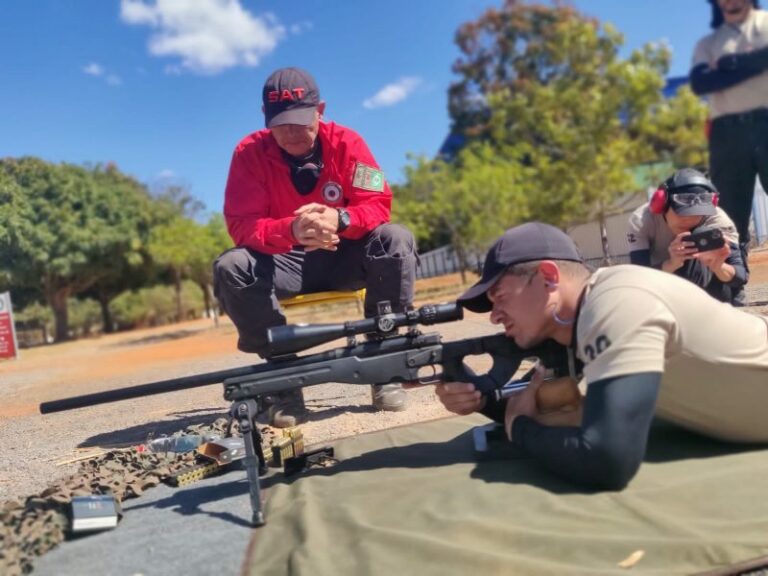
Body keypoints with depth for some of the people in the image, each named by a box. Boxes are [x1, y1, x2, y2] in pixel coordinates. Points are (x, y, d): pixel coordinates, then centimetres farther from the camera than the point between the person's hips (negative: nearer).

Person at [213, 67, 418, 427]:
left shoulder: (345, 142, -9)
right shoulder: (249, 152, -10)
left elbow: (378, 204, -15)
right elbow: (241, 225, -18)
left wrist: (340, 219, -39)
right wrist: (291, 230, -39)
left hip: (343, 256, 0)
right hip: (283, 263, 0)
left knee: (396, 239, -27)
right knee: (229, 267, -28)